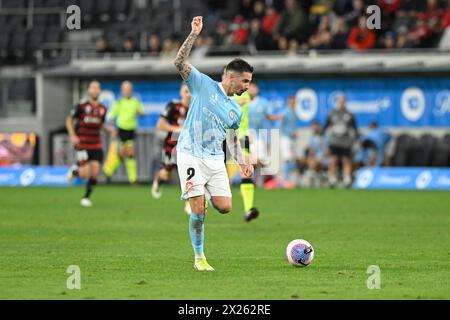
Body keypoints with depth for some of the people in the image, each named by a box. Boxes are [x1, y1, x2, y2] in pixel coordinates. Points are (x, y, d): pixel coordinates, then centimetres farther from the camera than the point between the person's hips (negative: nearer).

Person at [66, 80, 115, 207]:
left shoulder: (102, 109, 7)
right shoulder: (81, 105, -7)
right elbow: (69, 120, 1)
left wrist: (109, 129, 1)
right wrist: (72, 136, -11)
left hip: (96, 145, 4)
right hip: (82, 144, -4)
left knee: (95, 172, -4)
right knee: (85, 174, -12)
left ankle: (86, 197, 14)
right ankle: (74, 170, 25)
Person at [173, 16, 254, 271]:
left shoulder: (236, 110, 14)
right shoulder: (204, 85, -1)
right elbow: (179, 62, -10)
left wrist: (242, 162, 11)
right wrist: (194, 34, -17)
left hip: (216, 159, 5)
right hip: (190, 155, -5)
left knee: (225, 207, -9)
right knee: (198, 211, -11)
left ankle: (202, 196, 24)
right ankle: (199, 258, 2)